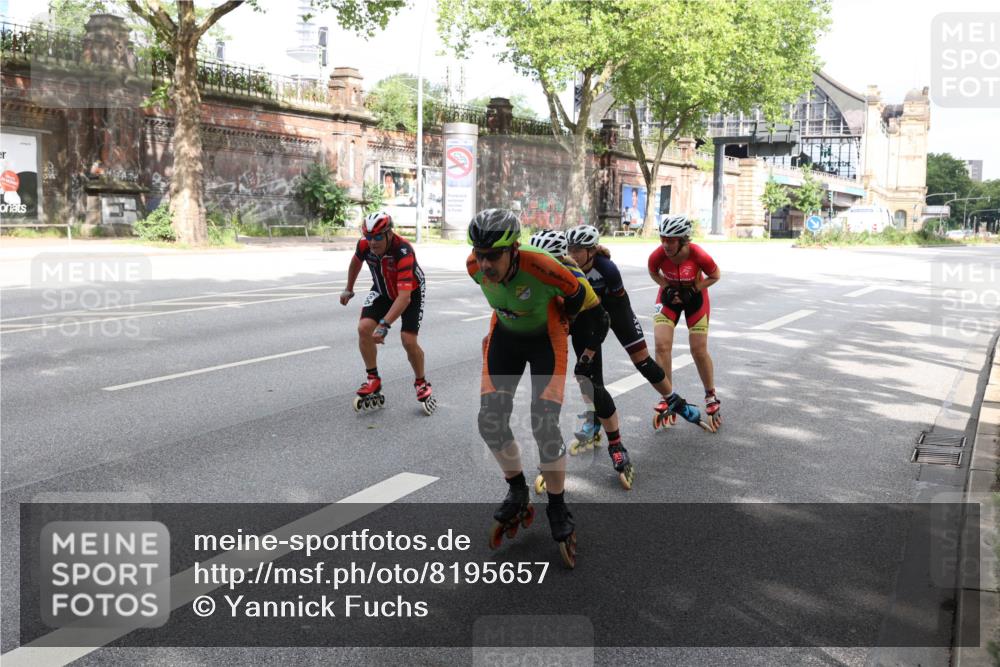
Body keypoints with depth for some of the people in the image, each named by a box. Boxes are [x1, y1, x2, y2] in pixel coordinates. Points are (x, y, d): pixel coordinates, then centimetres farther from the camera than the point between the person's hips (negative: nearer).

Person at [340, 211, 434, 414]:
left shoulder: (403, 252, -40)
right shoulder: (364, 245, -24)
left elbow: (404, 297, -46)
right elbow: (356, 261, 3)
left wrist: (384, 325, -54)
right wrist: (349, 289, 16)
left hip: (410, 291, -4)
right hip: (382, 289, 4)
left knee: (409, 340, -15)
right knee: (363, 328, -17)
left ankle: (421, 384, 12)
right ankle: (373, 380, -2)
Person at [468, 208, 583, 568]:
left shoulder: (540, 267, -37)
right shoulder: (475, 267, -22)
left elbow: (575, 294, -14)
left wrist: (557, 322, 4)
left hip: (546, 339, -4)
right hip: (505, 335, 5)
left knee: (544, 425, -14)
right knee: (490, 421, -4)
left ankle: (558, 510, 7)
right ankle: (518, 495, 20)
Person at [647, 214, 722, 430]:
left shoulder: (698, 255, -33)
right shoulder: (657, 255, -27)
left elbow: (715, 276, -13)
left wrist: (692, 290, -21)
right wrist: (666, 287, -18)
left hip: (694, 297, -1)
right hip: (669, 296, 2)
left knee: (699, 351, 1)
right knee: (661, 346, -13)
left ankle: (711, 397, 24)